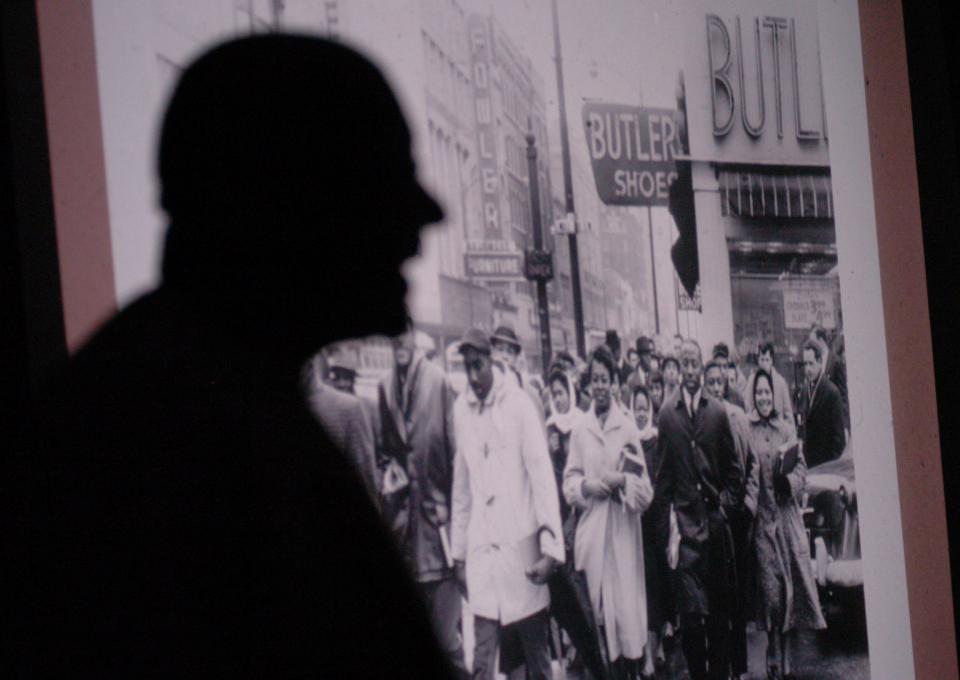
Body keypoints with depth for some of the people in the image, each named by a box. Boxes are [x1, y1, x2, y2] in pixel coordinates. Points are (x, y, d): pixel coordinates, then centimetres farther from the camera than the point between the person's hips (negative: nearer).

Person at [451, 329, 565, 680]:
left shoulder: (518, 403, -5)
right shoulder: (460, 410, 5)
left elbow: (542, 476, -6)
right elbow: (461, 486, 12)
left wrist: (550, 547, -12)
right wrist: (459, 553, 13)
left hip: (521, 544, -2)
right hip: (482, 547, 3)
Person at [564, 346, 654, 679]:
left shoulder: (628, 427, 1)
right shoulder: (579, 430, 7)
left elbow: (645, 491, 3)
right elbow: (568, 485, 10)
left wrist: (621, 481, -13)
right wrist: (588, 485, -8)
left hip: (623, 534, -1)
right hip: (592, 533, 1)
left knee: (628, 613, -3)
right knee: (598, 616, 1)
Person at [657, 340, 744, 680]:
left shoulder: (717, 411, 6)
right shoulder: (667, 412, 2)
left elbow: (732, 466, 12)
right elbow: (663, 468, 5)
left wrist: (728, 502, 2)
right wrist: (669, 513, -1)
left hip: (715, 519, 2)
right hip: (685, 521, -2)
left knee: (719, 607, 8)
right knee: (691, 611, -8)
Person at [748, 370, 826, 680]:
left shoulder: (786, 428, 10)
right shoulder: (745, 429, 1)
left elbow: (801, 467, 11)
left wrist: (789, 480, -8)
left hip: (788, 514, 3)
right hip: (761, 518, -3)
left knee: (793, 582, 0)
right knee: (770, 588, -5)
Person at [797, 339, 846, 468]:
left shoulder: (832, 392, -12)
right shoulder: (804, 391, 9)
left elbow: (839, 436, -11)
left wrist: (832, 465, -14)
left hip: (826, 463, -6)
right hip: (808, 462, 6)